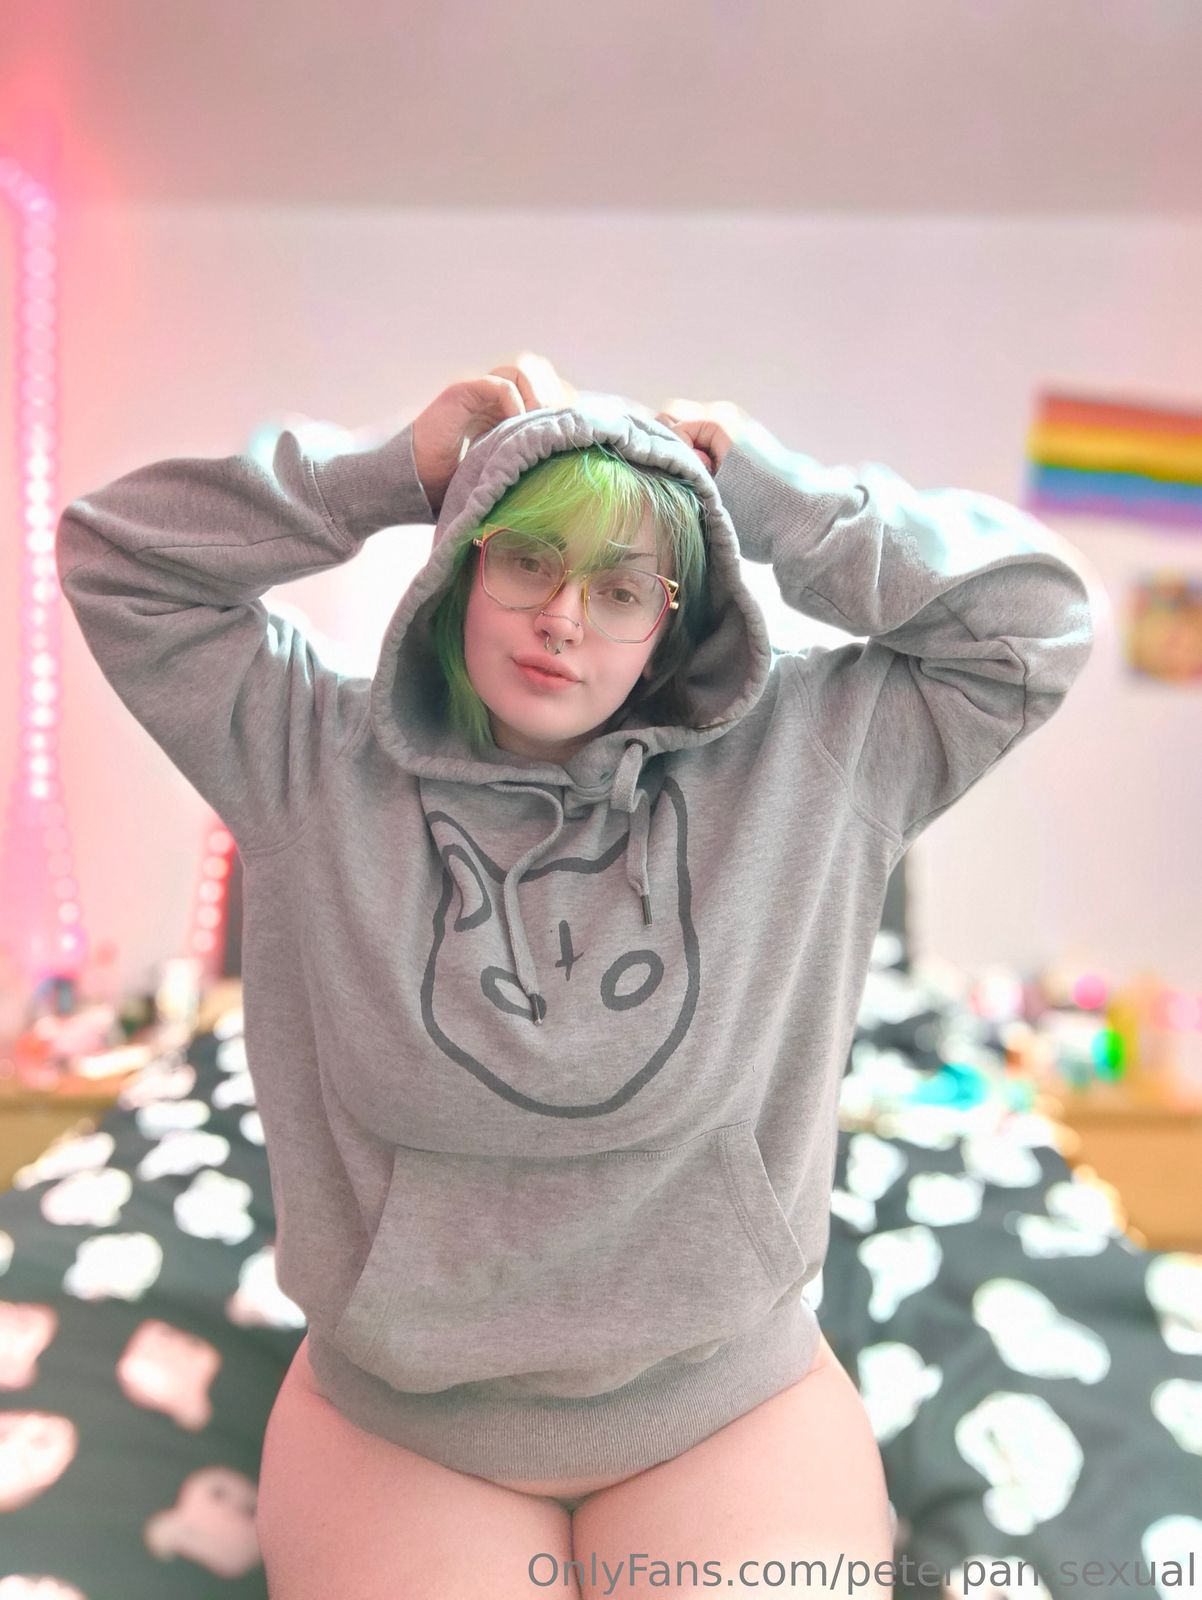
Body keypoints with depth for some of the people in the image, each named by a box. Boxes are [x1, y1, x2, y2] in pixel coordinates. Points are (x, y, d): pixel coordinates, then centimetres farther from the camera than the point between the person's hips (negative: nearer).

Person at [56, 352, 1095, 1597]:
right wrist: (394, 469, -10)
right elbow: (113, 558, -1)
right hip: (391, 1423, 0)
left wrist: (776, 502, -9)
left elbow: (1029, 621, -2)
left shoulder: (805, 765, -4)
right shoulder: (317, 763, -4)